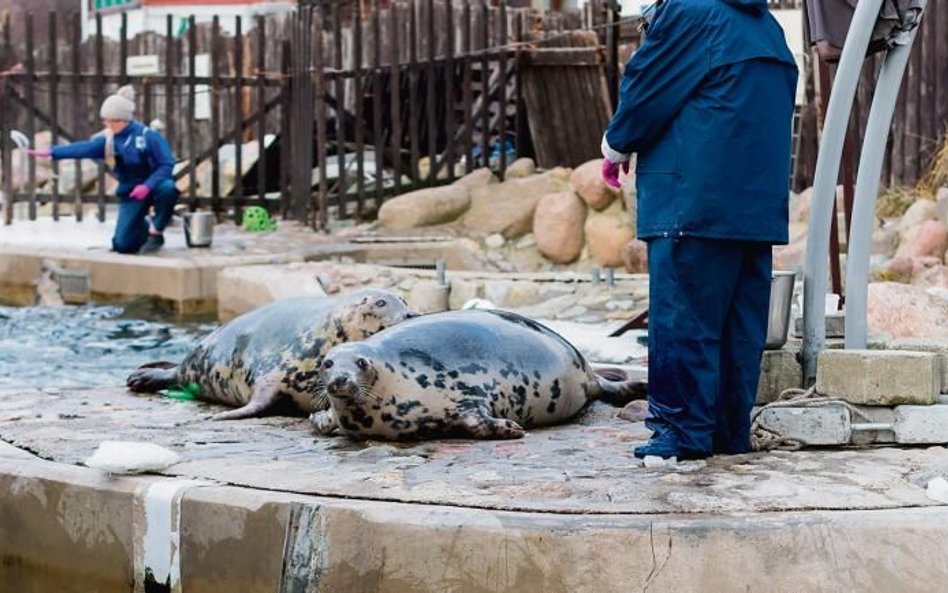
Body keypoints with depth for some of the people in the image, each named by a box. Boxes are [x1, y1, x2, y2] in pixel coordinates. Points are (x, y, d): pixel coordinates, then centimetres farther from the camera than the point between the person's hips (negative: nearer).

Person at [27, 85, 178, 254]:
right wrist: (51, 152, -29)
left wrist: (147, 185, -34)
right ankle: (146, 229, 28)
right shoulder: (108, 140, -5)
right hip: (130, 193, 3)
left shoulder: (149, 136, -17)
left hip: (153, 186, -3)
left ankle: (156, 232, -13)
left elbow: (167, 164, -20)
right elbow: (83, 149, -17)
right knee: (123, 245, -9)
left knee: (167, 188, -40)